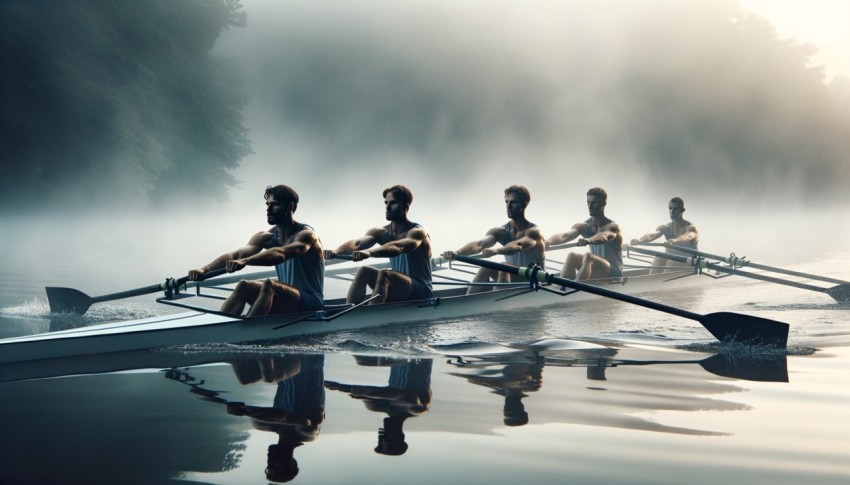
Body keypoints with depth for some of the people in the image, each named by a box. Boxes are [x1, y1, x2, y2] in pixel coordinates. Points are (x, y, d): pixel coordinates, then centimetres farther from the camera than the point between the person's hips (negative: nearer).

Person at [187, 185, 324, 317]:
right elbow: (237, 254, -10)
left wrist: (245, 261, -50)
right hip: (284, 301, 7)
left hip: (311, 302, -7)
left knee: (269, 285, -32)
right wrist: (205, 269, -27)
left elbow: (280, 254, -35)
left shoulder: (305, 235, -15)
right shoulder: (267, 237, 3)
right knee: (243, 287, -15)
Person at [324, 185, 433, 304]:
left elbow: (398, 247, -35)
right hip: (398, 292, 6)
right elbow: (357, 243, -14)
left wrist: (369, 252, -52)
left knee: (384, 274, -30)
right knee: (363, 272, -13)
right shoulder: (382, 233, 4)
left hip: (420, 292, -6)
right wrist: (336, 252, -36)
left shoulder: (417, 233, -13)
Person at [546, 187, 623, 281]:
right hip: (596, 273, 6)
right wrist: (548, 242, -37)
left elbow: (604, 236, -35)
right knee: (572, 256, -17)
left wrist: (588, 240, -58)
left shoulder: (612, 226, -11)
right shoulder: (584, 227, 3)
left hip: (613, 273, -5)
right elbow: (565, 236, -15)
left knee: (588, 256, -30)